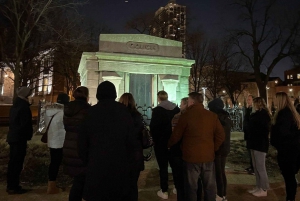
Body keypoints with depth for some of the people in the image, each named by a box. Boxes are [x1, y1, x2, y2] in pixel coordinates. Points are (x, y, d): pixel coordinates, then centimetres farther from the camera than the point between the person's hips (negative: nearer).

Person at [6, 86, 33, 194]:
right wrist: (28, 136, -6)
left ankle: (10, 185, 25)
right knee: (17, 162, -1)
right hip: (19, 138, -9)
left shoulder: (15, 105, 12)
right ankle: (13, 187, 8)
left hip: (13, 137, 9)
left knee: (13, 161, 15)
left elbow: (13, 122, 17)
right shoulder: (24, 107, -17)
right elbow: (25, 124, -19)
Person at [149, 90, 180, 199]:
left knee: (163, 166, 6)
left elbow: (153, 127, -15)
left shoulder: (157, 110, -14)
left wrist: (156, 139, -1)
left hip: (161, 142, -5)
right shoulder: (176, 109, 0)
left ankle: (164, 191, 15)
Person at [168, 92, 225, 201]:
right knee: (209, 186, 16)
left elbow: (176, 136, -4)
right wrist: (213, 148, 12)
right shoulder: (212, 115, 0)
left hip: (191, 157, -3)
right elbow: (221, 135, 1)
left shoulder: (186, 115, -10)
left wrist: (168, 145, 15)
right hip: (208, 156, 4)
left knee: (191, 187, 9)